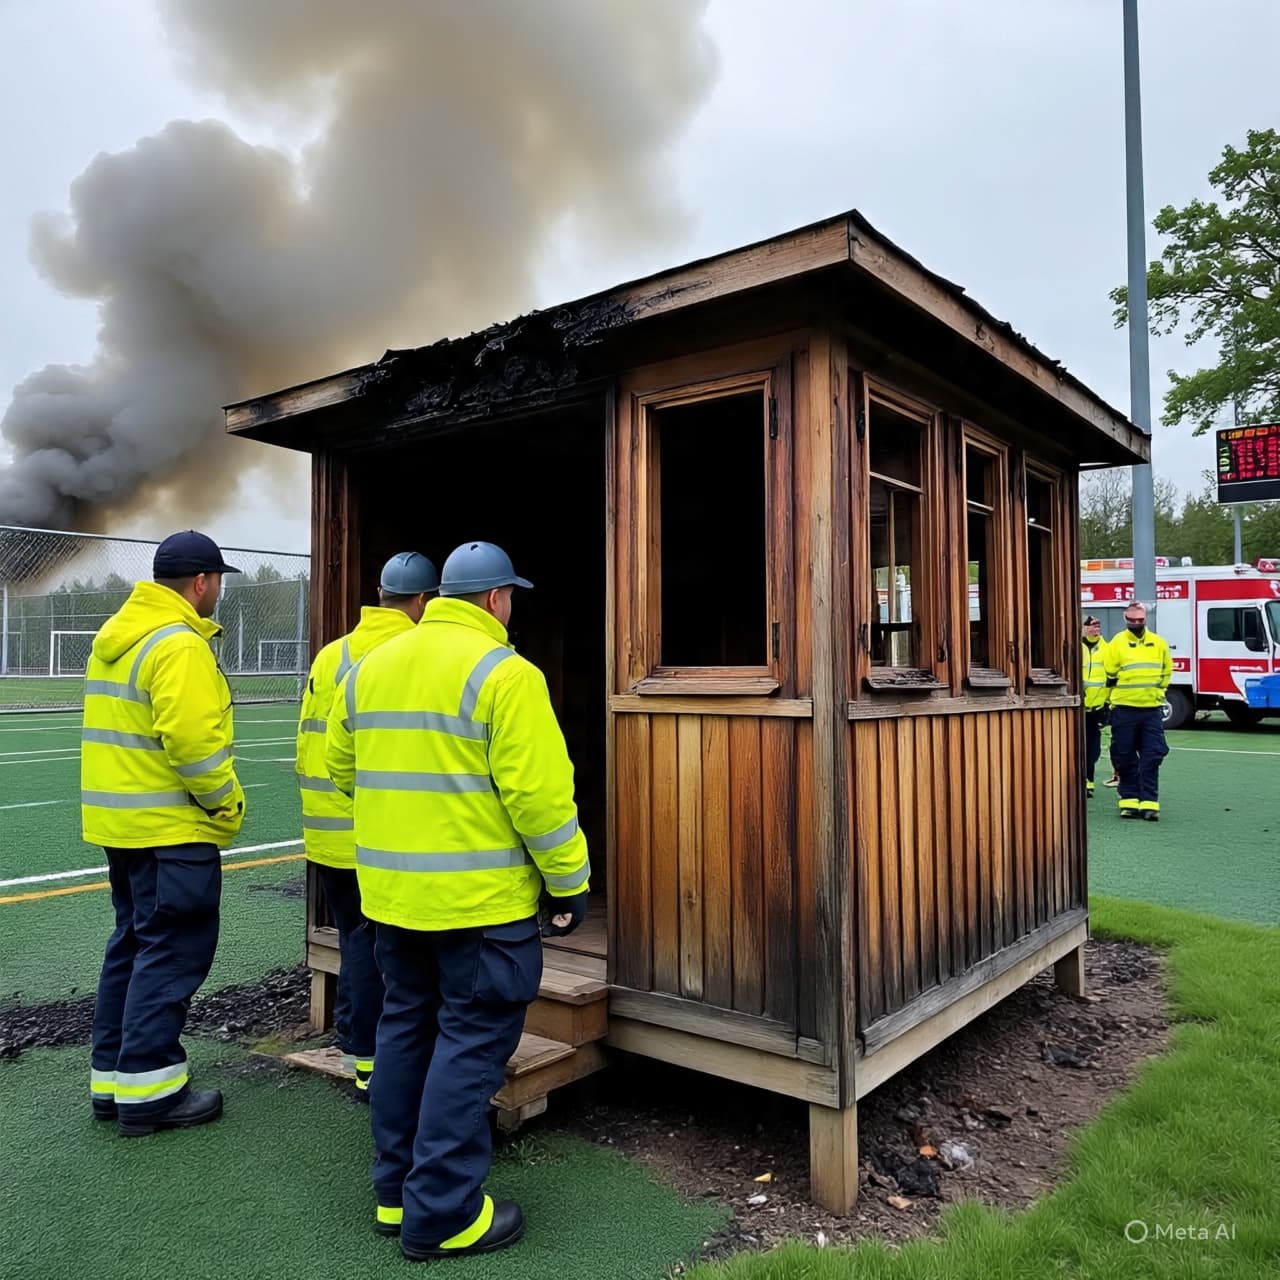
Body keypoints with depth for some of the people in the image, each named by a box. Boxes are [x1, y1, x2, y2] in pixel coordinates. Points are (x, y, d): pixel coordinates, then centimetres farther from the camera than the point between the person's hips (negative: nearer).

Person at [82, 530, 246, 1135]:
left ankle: (111, 1078, 27)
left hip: (119, 821, 10)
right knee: (172, 951, 0)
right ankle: (147, 1091, 8)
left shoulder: (114, 638, 13)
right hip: (171, 828, -10)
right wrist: (227, 803, -13)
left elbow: (123, 725, 16)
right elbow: (192, 739, -26)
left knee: (133, 943, 18)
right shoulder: (179, 644, -18)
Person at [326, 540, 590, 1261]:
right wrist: (571, 881, -7)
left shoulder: (370, 667, 8)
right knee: (470, 1045, 5)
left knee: (406, 1028, 19)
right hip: (481, 897, -7)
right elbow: (539, 793, -18)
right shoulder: (504, 674, -14)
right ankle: (443, 1216, 14)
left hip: (392, 892, 7)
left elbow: (341, 767, 13)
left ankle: (397, 1192, 31)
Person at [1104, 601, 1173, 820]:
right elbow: (1110, 674, 1)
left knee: (1152, 758, -1)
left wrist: (1157, 693, 13)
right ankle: (1129, 801, 14)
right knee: (1125, 758, 4)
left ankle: (1149, 803, 2)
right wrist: (1118, 696, 6)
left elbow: (1166, 671, 18)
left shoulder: (1158, 643, 7)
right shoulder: (1117, 643, -3)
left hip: (1152, 709, 2)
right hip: (1124, 710, -2)